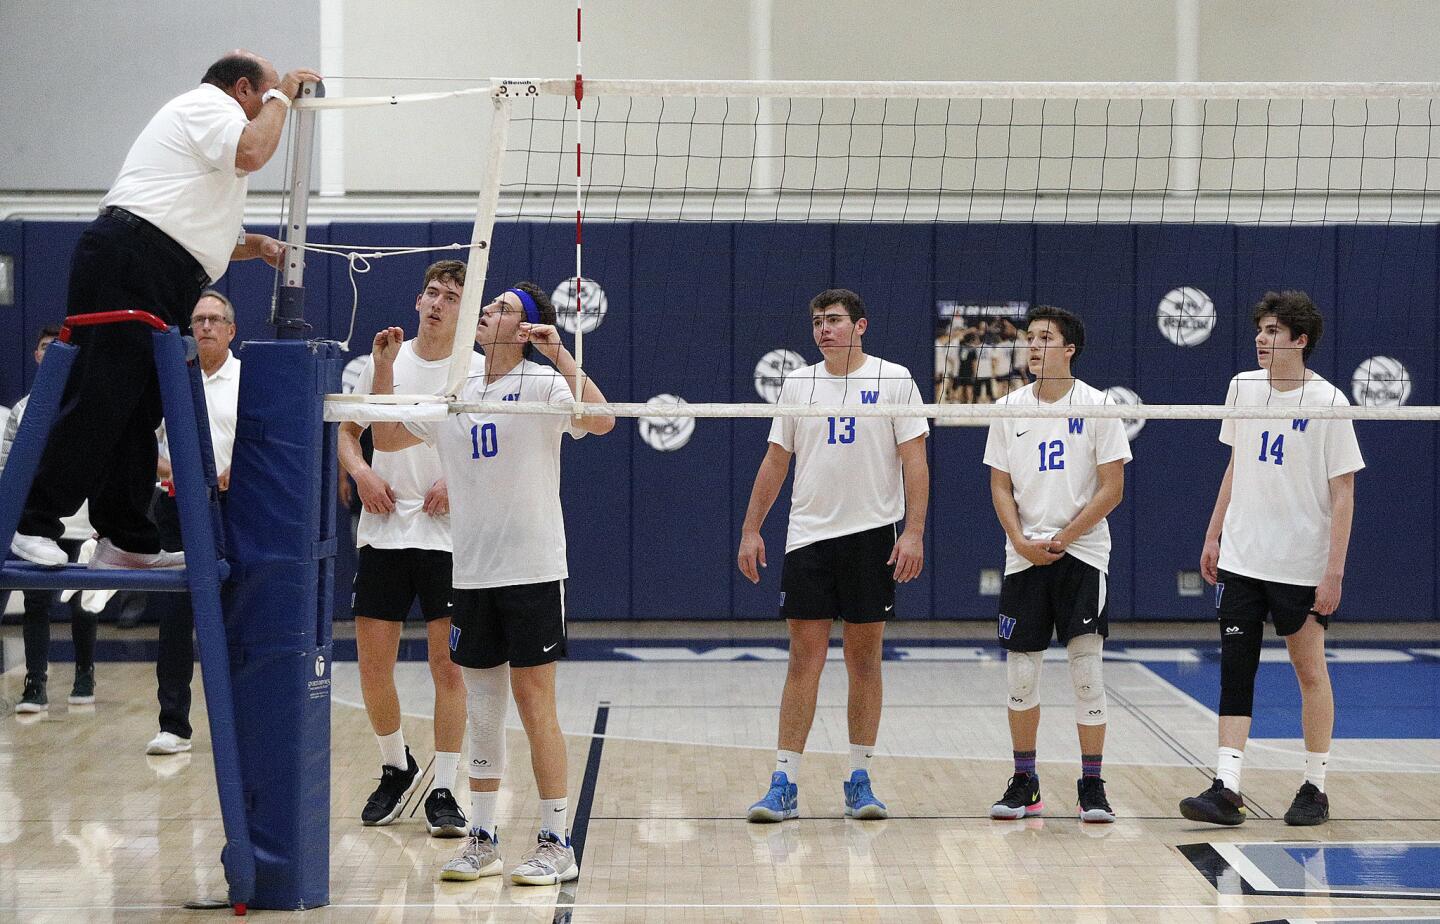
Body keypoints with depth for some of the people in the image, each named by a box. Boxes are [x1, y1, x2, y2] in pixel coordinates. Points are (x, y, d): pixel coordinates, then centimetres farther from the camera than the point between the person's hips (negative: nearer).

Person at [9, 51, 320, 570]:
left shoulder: (204, 118, 34)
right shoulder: (209, 104, 3)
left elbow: (189, 237, 37)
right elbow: (251, 153, -18)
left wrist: (255, 246, 21)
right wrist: (280, 96, -1)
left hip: (158, 292, 11)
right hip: (128, 265, -11)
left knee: (138, 413, 7)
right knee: (98, 399, -14)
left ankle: (127, 543, 7)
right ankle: (35, 525, -15)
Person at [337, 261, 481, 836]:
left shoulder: (479, 370, -2)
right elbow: (349, 428, 17)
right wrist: (361, 471, -2)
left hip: (448, 535, -3)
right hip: (383, 529, 3)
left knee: (448, 665, -4)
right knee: (372, 663, 3)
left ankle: (443, 790, 4)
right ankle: (396, 770, 25)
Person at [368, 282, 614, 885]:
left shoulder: (542, 383, -5)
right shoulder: (455, 393, 12)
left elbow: (600, 422, -22)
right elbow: (386, 439, 20)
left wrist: (561, 357, -28)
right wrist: (384, 367, 10)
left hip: (533, 569, -5)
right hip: (472, 572, 5)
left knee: (534, 702, -4)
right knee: (481, 709, 9)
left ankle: (556, 844, 3)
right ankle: (482, 840, 17)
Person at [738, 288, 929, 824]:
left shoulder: (894, 379, 0)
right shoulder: (797, 385, 9)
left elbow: (914, 460, -3)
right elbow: (776, 461, 14)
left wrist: (914, 532, -12)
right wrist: (751, 529, 8)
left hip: (872, 536, -2)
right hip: (808, 537, 2)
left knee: (865, 660, 4)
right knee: (805, 660, -2)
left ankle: (859, 781, 11)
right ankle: (785, 785, -1)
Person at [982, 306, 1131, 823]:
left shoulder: (1097, 406, -3)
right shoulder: (1010, 408, 6)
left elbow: (1112, 489, -5)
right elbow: (1000, 486, 8)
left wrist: (1062, 539, -11)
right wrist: (1021, 541, -8)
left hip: (1082, 553, -3)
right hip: (1023, 559, 3)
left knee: (1086, 668, -7)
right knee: (1020, 671, 4)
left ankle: (1092, 787, 0)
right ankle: (1024, 783, 15)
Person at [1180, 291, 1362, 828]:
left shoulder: (1328, 402, -10)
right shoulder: (1242, 387, 5)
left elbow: (1343, 492, -9)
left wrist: (1334, 571, -14)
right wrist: (1213, 535, 15)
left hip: (1302, 568, -4)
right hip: (1240, 560, 4)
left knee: (1310, 672, 7)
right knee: (1235, 671, -3)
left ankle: (1315, 789, 17)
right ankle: (1226, 788, -7)